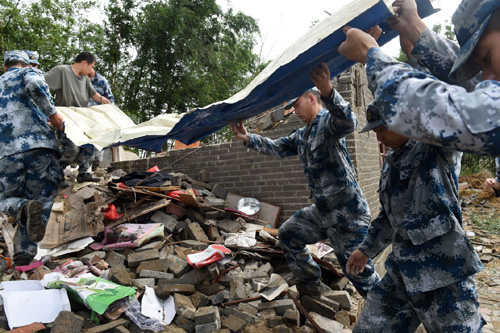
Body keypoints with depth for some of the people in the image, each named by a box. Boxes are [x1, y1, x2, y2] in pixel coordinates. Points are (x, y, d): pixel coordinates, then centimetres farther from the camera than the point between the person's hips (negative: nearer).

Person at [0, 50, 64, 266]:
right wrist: (52, 114, -7)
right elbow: (34, 85, -10)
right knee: (41, 201, 3)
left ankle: (24, 208, -20)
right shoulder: (28, 72, 16)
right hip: (42, 146, -3)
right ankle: (23, 258, -8)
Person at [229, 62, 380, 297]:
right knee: (288, 235, 19)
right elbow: (277, 148, 19)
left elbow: (347, 122, -35)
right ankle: (310, 285, 33)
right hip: (321, 210, 9)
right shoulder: (301, 136, 16)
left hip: (348, 212, -9)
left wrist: (328, 91, -52)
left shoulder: (329, 121, -12)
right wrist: (247, 138, 10)